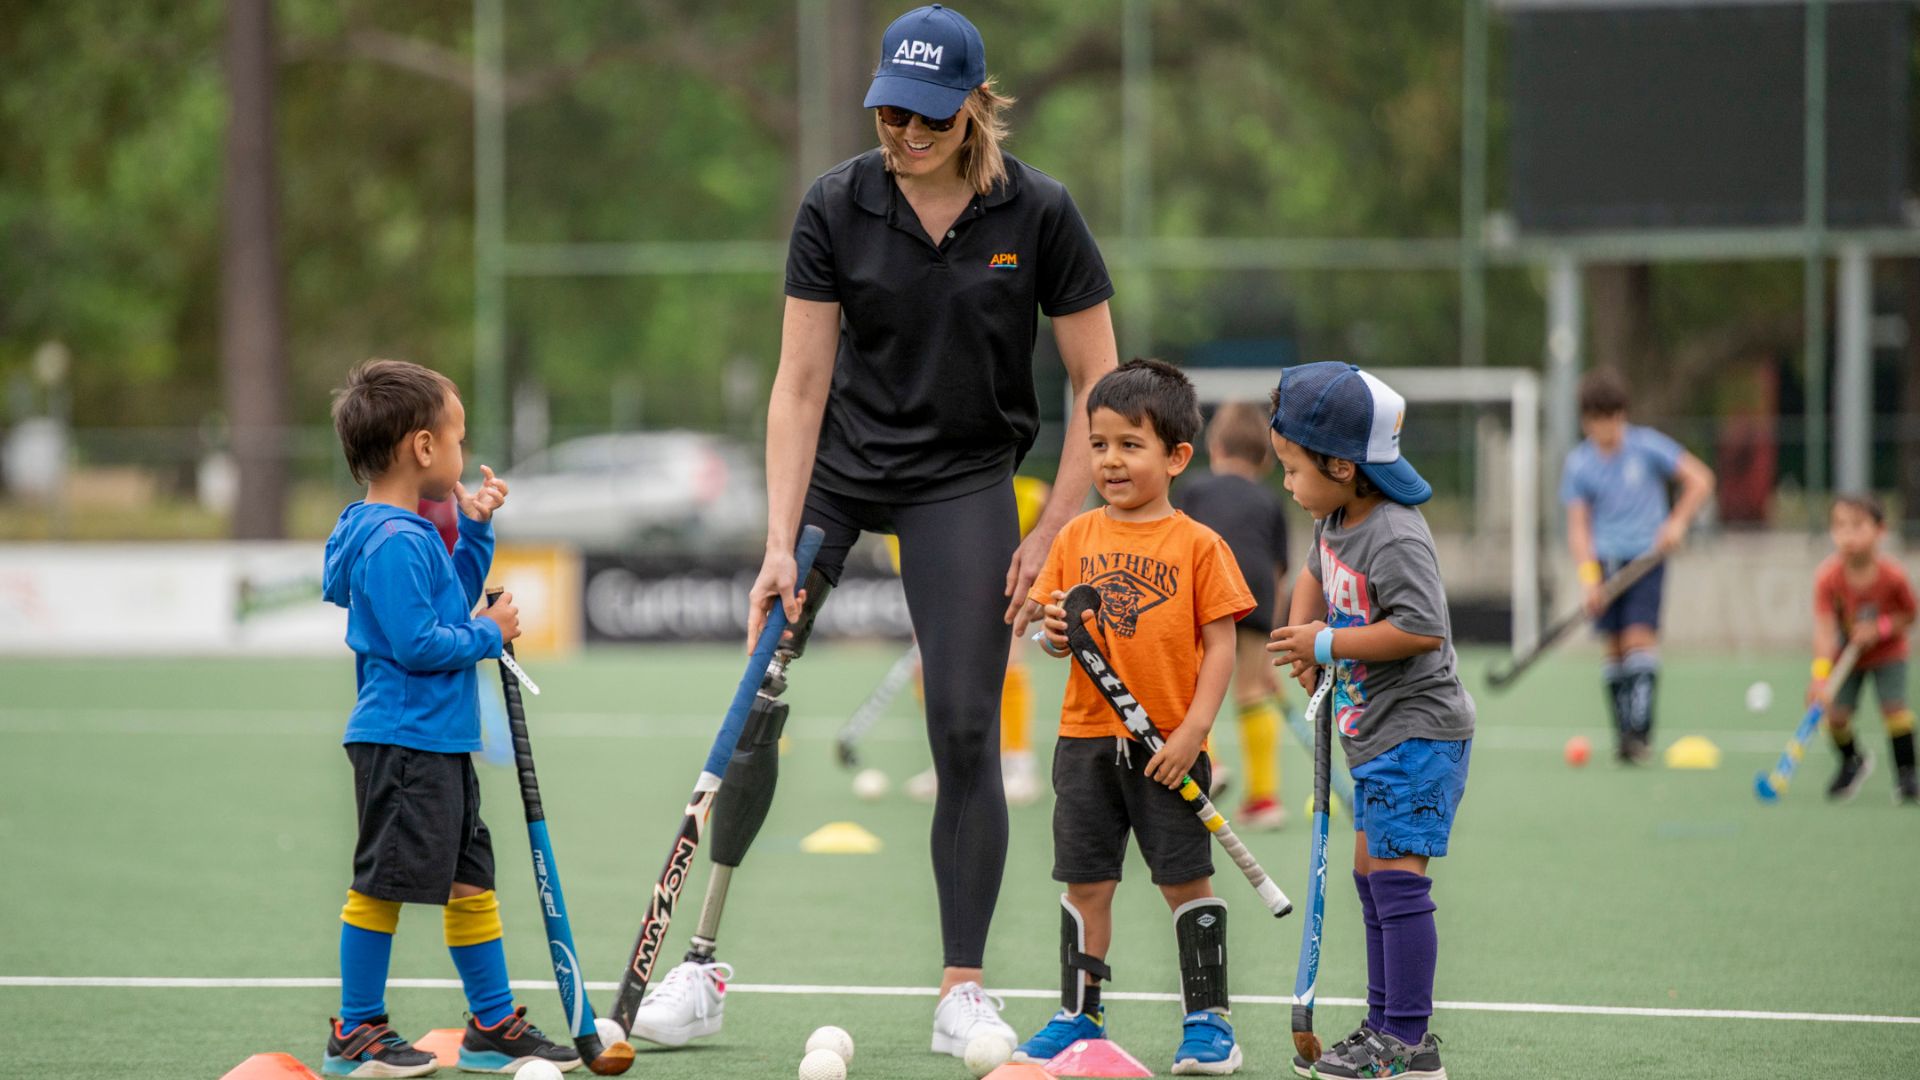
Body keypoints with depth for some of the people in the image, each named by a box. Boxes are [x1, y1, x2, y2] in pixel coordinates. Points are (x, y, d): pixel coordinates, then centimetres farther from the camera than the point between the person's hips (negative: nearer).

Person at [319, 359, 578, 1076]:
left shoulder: (411, 534, 13)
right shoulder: (393, 544, -19)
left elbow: (452, 602, 27)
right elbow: (417, 642, -23)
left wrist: (475, 528, 19)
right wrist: (488, 635, -9)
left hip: (441, 741, 11)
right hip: (401, 742, -11)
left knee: (470, 878, 14)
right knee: (381, 883, -3)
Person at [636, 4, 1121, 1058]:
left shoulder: (1039, 214, -13)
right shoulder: (835, 208, -11)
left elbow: (1099, 383, -6)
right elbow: (800, 383, -10)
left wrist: (1050, 535, -11)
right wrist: (781, 544, -17)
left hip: (964, 478, -1)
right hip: (836, 461, 2)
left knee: (964, 730, -9)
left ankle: (962, 990, 1)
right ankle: (705, 964, 4)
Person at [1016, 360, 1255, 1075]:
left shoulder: (1198, 545, -4)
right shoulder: (1077, 538, 6)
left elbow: (1220, 644, -5)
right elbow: (1052, 627, 10)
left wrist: (1192, 730, -13)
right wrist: (1055, 633, -14)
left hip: (1168, 746, -3)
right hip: (1087, 739, 3)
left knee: (1186, 880, 0)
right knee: (1086, 883, 6)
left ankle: (1208, 1020, 8)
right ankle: (1079, 1017, 16)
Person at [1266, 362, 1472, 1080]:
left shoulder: (1395, 539, -23)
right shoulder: (1335, 522, 8)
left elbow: (1422, 629, -30)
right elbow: (1316, 575, 28)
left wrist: (1328, 644, -22)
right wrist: (1300, 633, 8)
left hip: (1418, 731, -11)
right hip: (1375, 736, 11)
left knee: (1395, 876, -13)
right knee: (1371, 874, 15)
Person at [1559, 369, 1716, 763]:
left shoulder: (1647, 446, -5)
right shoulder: (1579, 464, -1)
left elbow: (1701, 479, 0)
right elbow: (1578, 526, -3)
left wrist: (1677, 522, -13)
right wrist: (1589, 577, -15)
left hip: (1647, 556, -2)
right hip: (1606, 561, 2)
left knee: (1639, 638, -15)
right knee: (1615, 647, 3)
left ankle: (1640, 731, -18)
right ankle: (1622, 734, 11)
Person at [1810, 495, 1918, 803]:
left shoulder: (1893, 576, -24)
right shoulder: (1828, 578, -25)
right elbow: (1825, 628, -28)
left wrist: (1880, 628, -27)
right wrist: (1820, 675, -38)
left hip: (1887, 652, -1)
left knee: (1894, 706, -17)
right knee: (1835, 714, -6)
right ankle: (1851, 762, 27)